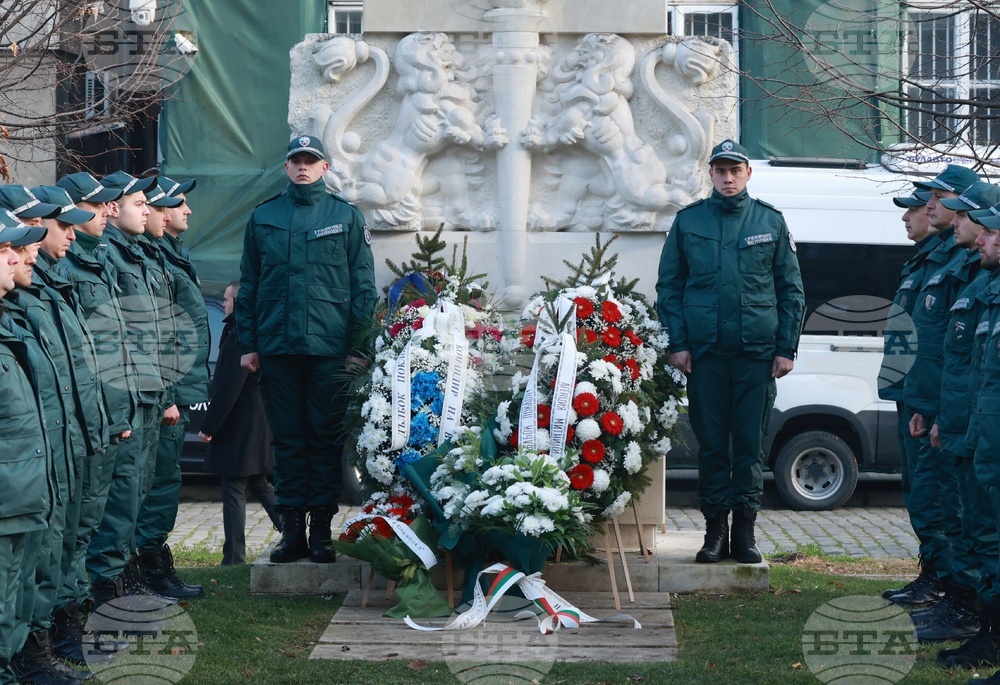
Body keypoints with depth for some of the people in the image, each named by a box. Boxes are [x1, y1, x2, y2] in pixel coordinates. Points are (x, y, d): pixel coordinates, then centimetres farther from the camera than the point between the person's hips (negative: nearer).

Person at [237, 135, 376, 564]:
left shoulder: (346, 217, 6)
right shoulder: (263, 218, 11)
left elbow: (363, 286, 4)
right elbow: (248, 285, 13)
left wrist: (358, 345, -4)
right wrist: (247, 344, 6)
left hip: (329, 348, -2)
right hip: (277, 347, 2)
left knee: (326, 437, 1)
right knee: (287, 438, 5)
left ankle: (322, 530, 6)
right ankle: (292, 529, 10)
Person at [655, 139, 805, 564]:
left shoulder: (770, 222, 8)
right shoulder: (688, 222, 8)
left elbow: (791, 290, 9)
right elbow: (668, 286, 9)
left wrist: (786, 348, 2)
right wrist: (677, 343, -1)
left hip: (756, 353, 0)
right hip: (704, 353, 0)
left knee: (750, 444, 2)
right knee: (711, 443, 3)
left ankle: (744, 530, 9)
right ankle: (715, 530, 9)